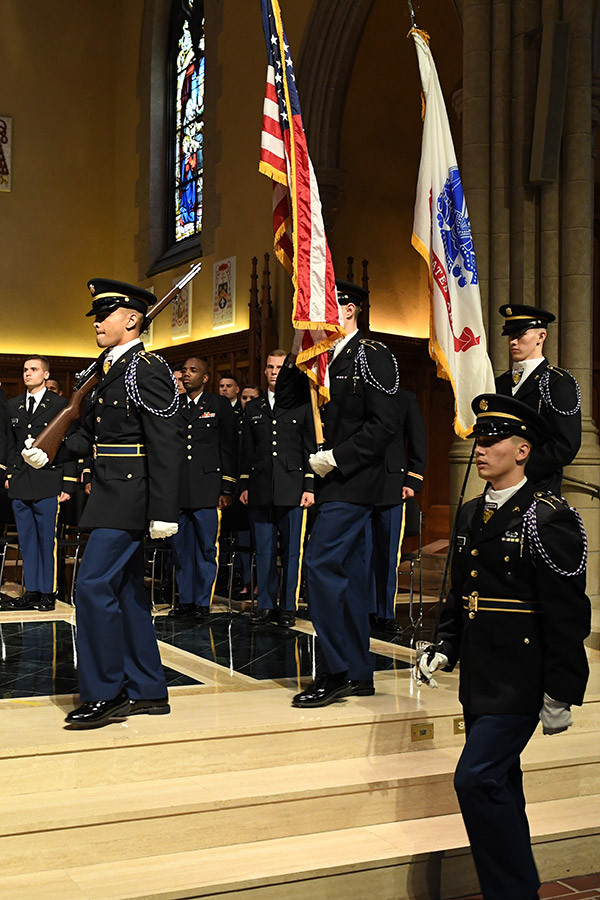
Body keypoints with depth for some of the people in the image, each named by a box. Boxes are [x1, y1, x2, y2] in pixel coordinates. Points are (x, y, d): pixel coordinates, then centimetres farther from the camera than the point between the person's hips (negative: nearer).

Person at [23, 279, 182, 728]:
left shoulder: (147, 369, -13)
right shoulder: (110, 369, 15)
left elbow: (165, 444, -19)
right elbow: (92, 433, 20)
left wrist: (163, 511, -23)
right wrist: (48, 453, 7)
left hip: (130, 493, -10)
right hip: (113, 493, 10)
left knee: (95, 585, -10)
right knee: (126, 589, 12)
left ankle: (103, 692, 1)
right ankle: (146, 690, 21)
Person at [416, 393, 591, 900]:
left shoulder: (548, 519, -13)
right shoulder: (471, 516, 10)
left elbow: (568, 615, -15)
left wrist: (560, 696, -15)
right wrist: (444, 650, 9)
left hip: (519, 682, -8)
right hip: (478, 679, 8)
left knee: (477, 779, -13)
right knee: (499, 784, 15)